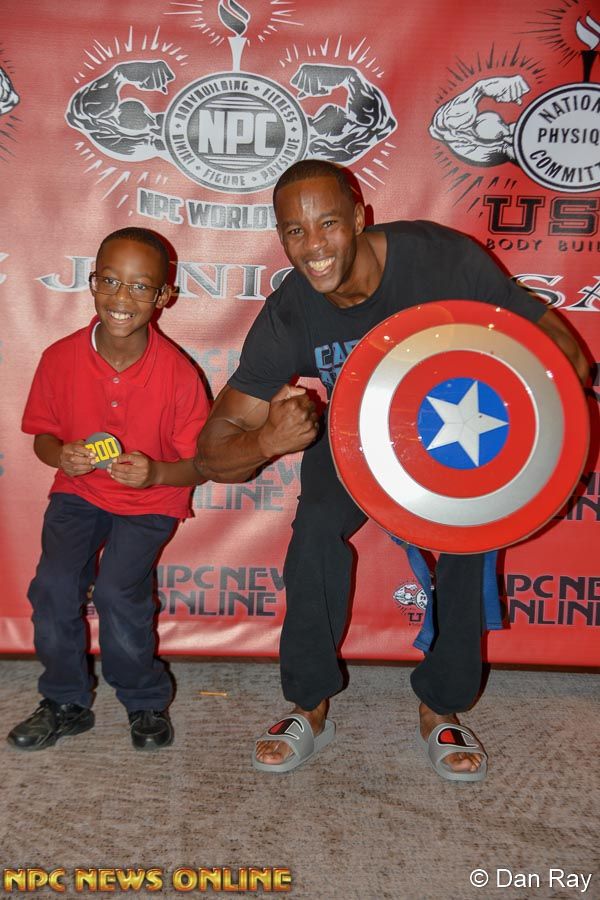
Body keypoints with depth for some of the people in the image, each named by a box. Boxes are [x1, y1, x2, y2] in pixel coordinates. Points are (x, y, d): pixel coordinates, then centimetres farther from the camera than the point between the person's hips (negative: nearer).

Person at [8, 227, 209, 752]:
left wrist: (155, 473, -29)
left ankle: (146, 702, 9)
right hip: (78, 491, 3)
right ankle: (67, 703, 12)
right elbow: (43, 434, 4)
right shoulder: (61, 358, -11)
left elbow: (202, 464, -11)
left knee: (118, 591, -21)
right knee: (53, 586, -15)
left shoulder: (177, 373, -17)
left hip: (150, 501, -3)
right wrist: (60, 455, -18)